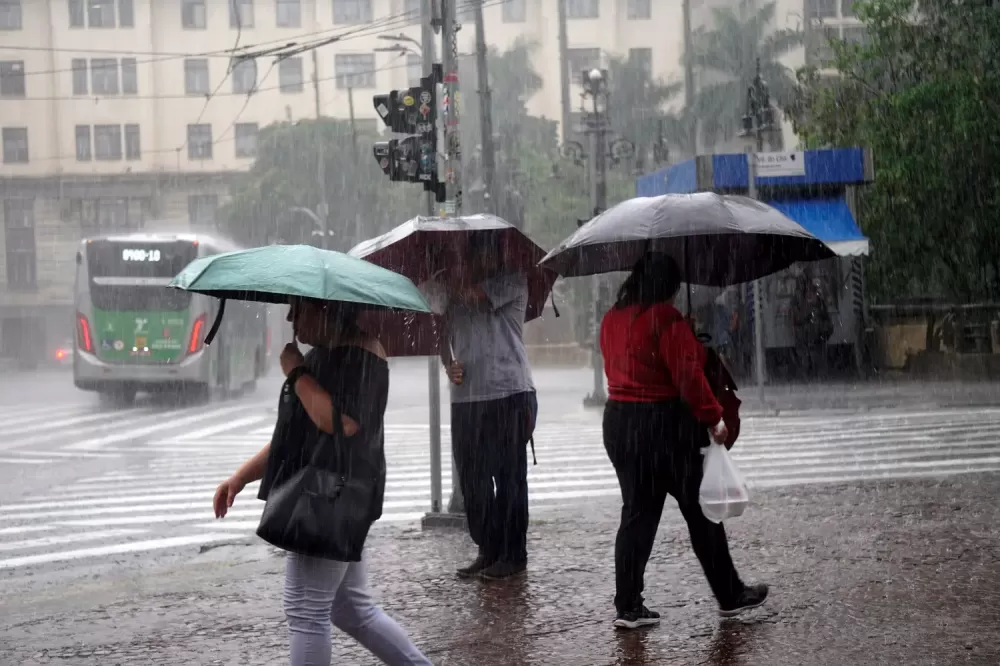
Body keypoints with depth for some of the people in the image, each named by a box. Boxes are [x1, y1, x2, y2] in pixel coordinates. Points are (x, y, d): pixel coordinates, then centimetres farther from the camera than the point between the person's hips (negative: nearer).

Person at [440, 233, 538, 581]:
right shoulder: (456, 294, 17)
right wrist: (449, 364, 3)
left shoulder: (513, 282, 1)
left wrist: (459, 278, 7)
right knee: (472, 478, 6)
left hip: (509, 395, -5)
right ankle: (487, 550, 15)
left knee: (509, 476, -3)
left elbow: (474, 295, -12)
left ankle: (513, 555, 3)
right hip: (465, 397, 6)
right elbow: (444, 336, 23)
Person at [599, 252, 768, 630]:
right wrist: (713, 418, -10)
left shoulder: (611, 320, 9)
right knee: (700, 511, 6)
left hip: (618, 424, 7)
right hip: (665, 424, -7)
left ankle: (627, 606, 5)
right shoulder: (665, 319, -14)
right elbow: (688, 375, -18)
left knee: (637, 513, 10)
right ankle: (729, 596, 16)